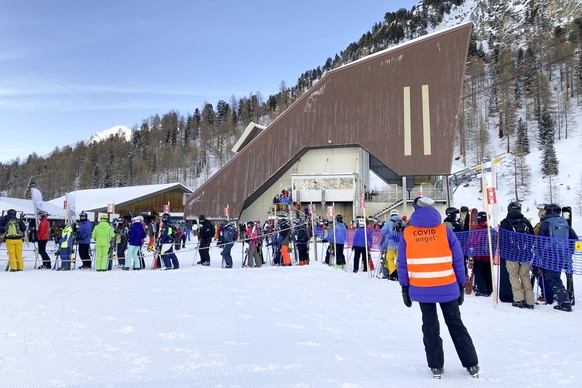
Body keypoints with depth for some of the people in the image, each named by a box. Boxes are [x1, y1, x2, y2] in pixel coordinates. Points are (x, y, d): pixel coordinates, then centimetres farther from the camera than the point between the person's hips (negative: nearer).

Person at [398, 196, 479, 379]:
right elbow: (458, 261, -2)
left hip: (421, 289, 0)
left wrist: (405, 289, 6)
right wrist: (461, 285, 7)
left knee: (430, 326, 14)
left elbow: (402, 264, -1)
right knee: (456, 324, 16)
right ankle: (472, 365, 21)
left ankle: (436, 366, 19)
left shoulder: (407, 234, -3)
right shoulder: (445, 231, -4)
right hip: (447, 288, 0)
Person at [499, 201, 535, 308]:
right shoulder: (526, 222, 6)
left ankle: (519, 299, 1)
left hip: (512, 254, -3)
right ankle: (530, 301, 9)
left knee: (514, 276, 6)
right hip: (526, 254, 3)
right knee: (525, 276, 11)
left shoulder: (505, 222, -5)